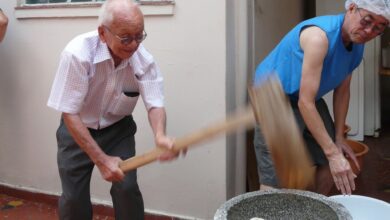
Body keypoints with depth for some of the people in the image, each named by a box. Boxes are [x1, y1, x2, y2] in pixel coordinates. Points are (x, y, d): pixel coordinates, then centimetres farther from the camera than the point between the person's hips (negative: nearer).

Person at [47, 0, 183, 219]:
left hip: (118, 129, 2)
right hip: (77, 129, -2)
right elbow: (69, 113, -27)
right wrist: (101, 159, -31)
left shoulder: (144, 59, -23)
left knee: (127, 189, -3)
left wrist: (160, 135, -47)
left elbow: (155, 104, -23)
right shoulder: (77, 53, -31)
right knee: (73, 197, 1)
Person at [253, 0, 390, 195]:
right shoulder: (320, 36, -31)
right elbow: (305, 103, -33)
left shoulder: (357, 44, -4)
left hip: (309, 101, 9)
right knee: (275, 181, -16)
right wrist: (333, 153, -32)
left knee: (332, 167, 11)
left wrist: (339, 138, 5)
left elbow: (342, 91, 8)